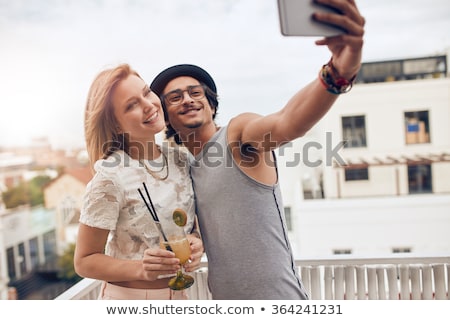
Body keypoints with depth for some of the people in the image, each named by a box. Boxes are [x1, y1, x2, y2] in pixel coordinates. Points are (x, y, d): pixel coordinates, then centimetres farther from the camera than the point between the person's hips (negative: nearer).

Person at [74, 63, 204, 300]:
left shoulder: (179, 160, -6)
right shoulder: (111, 178, -21)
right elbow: (84, 261, -14)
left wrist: (197, 242, -14)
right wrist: (141, 269, -29)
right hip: (127, 297, -5)